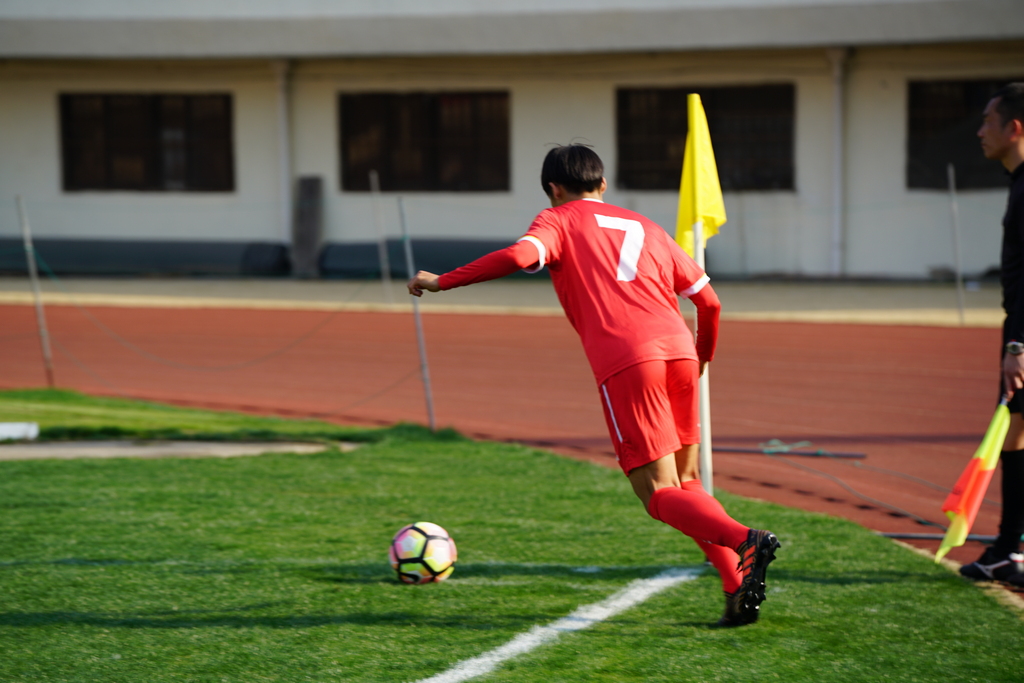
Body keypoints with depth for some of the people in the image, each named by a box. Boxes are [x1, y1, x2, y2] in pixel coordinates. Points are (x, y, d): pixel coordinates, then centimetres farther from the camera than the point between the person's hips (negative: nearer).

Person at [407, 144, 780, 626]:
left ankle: (746, 539, -28)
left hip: (624, 361, -5)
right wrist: (701, 359, 42)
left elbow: (521, 255, -8)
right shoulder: (645, 228, 29)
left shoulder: (559, 220, 15)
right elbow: (708, 301, 25)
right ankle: (739, 591, 3)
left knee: (662, 497, -2)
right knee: (685, 485, 18)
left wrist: (443, 281, 0)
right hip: (677, 349, 5)